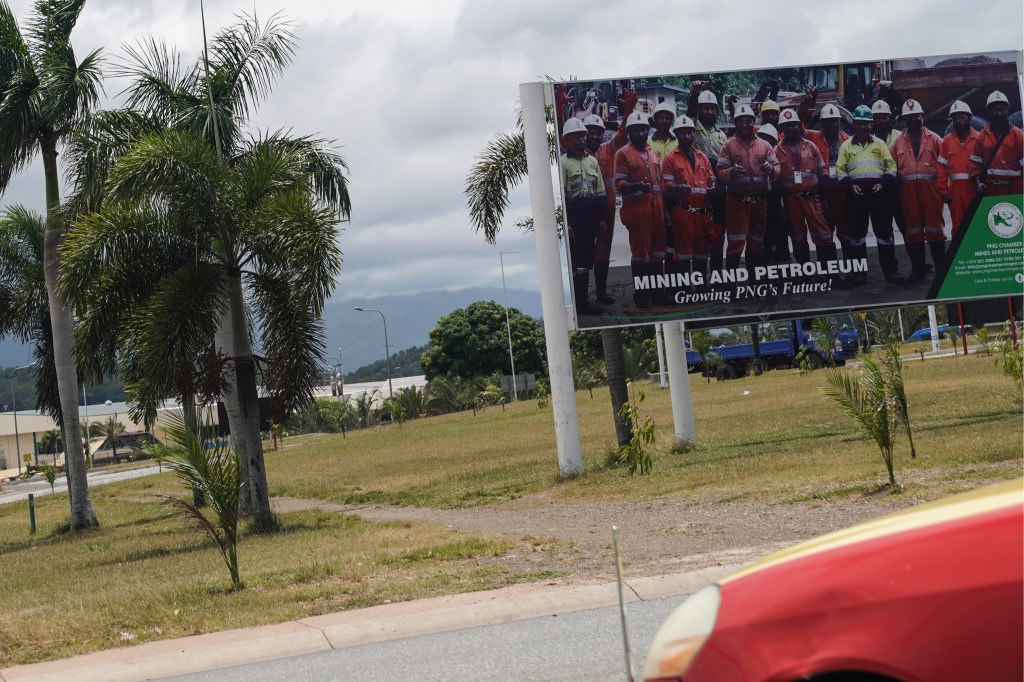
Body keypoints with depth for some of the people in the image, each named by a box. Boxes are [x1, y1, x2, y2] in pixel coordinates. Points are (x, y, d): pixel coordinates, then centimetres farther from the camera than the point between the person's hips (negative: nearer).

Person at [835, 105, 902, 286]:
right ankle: (859, 272, 9)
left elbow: (891, 166, 7)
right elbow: (840, 169, 7)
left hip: (878, 191, 0)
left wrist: (882, 183, -8)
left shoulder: (879, 143, 11)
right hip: (856, 193, 0)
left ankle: (890, 271, 3)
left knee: (885, 232, -1)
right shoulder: (846, 145, 11)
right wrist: (850, 185, -9)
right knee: (856, 233, 3)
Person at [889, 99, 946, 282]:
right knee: (913, 230, 5)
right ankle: (917, 270, 11)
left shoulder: (934, 139, 6)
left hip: (930, 188, -2)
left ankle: (941, 268, 5)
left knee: (934, 228, 0)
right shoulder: (898, 142, 13)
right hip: (908, 190, 2)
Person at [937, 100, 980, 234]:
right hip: (954, 189, 3)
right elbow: (942, 167, 10)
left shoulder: (979, 139, 1)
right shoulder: (947, 140, 12)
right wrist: (943, 190, 3)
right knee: (958, 226, 5)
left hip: (974, 187, -3)